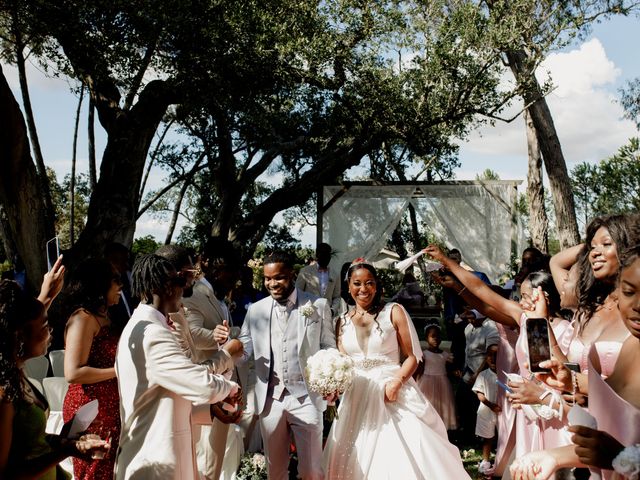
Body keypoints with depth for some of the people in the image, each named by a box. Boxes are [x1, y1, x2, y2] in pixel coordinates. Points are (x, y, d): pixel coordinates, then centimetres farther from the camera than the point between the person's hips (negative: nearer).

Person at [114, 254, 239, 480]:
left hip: (152, 455, 10)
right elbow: (205, 385, -25)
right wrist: (230, 387, -4)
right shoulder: (153, 333, -22)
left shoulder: (139, 327, 11)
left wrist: (211, 409, 9)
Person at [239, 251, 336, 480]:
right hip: (269, 399, 2)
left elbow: (329, 348, 4)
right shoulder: (255, 309, 4)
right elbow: (243, 350, 4)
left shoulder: (318, 306, -1)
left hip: (306, 397, -2)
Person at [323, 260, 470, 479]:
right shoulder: (343, 321, 11)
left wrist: (396, 382, -18)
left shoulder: (393, 312, 1)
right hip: (357, 399, 3)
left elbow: (412, 356, -1)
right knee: (359, 462, 4)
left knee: (404, 460, -8)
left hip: (393, 393, -3)